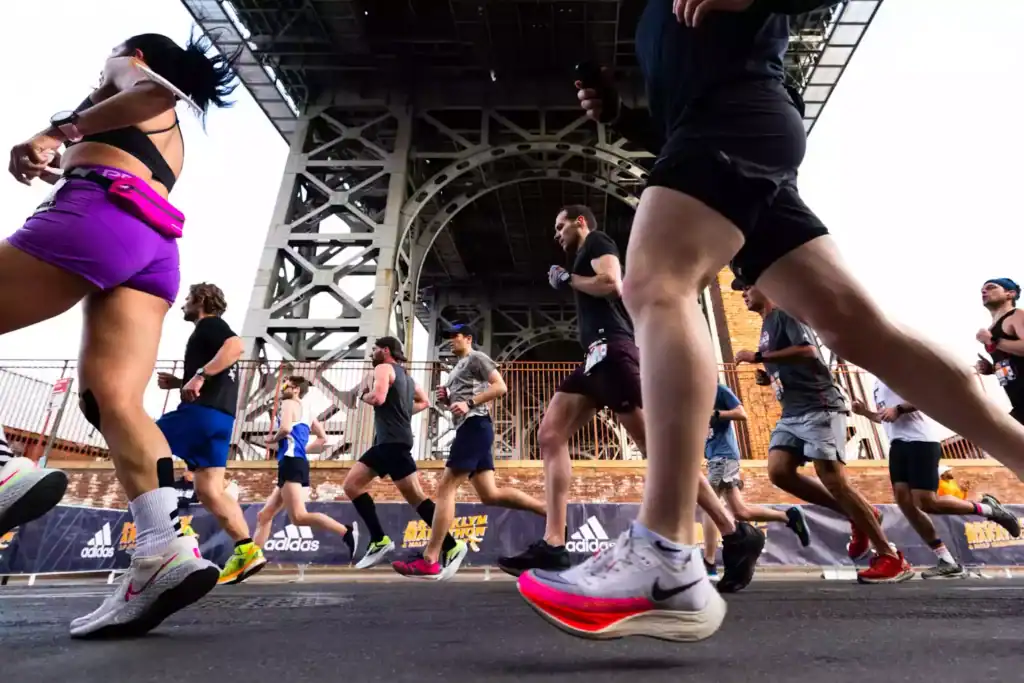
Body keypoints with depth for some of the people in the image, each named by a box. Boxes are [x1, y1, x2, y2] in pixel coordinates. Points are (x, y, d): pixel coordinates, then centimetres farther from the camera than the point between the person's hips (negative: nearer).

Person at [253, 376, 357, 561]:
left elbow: (285, 428, -19)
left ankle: (346, 532, -29)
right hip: (296, 463, 10)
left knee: (298, 517, -20)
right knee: (264, 516, 15)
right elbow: (323, 439, 26)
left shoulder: (289, 403, 0)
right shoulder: (306, 410, 24)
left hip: (291, 463, -10)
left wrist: (273, 439, -1)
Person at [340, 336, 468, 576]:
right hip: (386, 442, 10)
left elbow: (378, 398, -23)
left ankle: (452, 546, -5)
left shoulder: (383, 369, -5)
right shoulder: (405, 375, 22)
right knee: (351, 484, 9)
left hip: (393, 442, -10)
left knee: (415, 496, -9)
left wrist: (360, 394, -2)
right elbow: (424, 402, 29)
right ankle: (380, 540, 6)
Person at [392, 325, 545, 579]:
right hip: (469, 429, 10)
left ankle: (429, 562, -13)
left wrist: (469, 403, -19)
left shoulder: (476, 357, 1)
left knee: (445, 488, -13)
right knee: (490, 494, 5)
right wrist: (445, 399, 10)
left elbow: (501, 387, -11)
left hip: (475, 426, -10)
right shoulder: (458, 368, 28)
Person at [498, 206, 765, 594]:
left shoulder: (597, 241, 6)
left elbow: (611, 283, -13)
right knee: (550, 434, -1)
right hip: (598, 355, 10)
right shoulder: (586, 258, 31)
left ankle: (737, 536, -5)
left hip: (610, 349, -10)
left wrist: (567, 279, -1)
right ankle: (553, 545, -7)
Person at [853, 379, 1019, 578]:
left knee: (926, 503, -12)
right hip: (897, 443, 9)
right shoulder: (877, 381, 23)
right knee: (904, 501, -2)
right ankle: (948, 562, 5)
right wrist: (865, 412, 14)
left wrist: (898, 409, -21)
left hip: (920, 440, -9)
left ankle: (988, 509, 13)